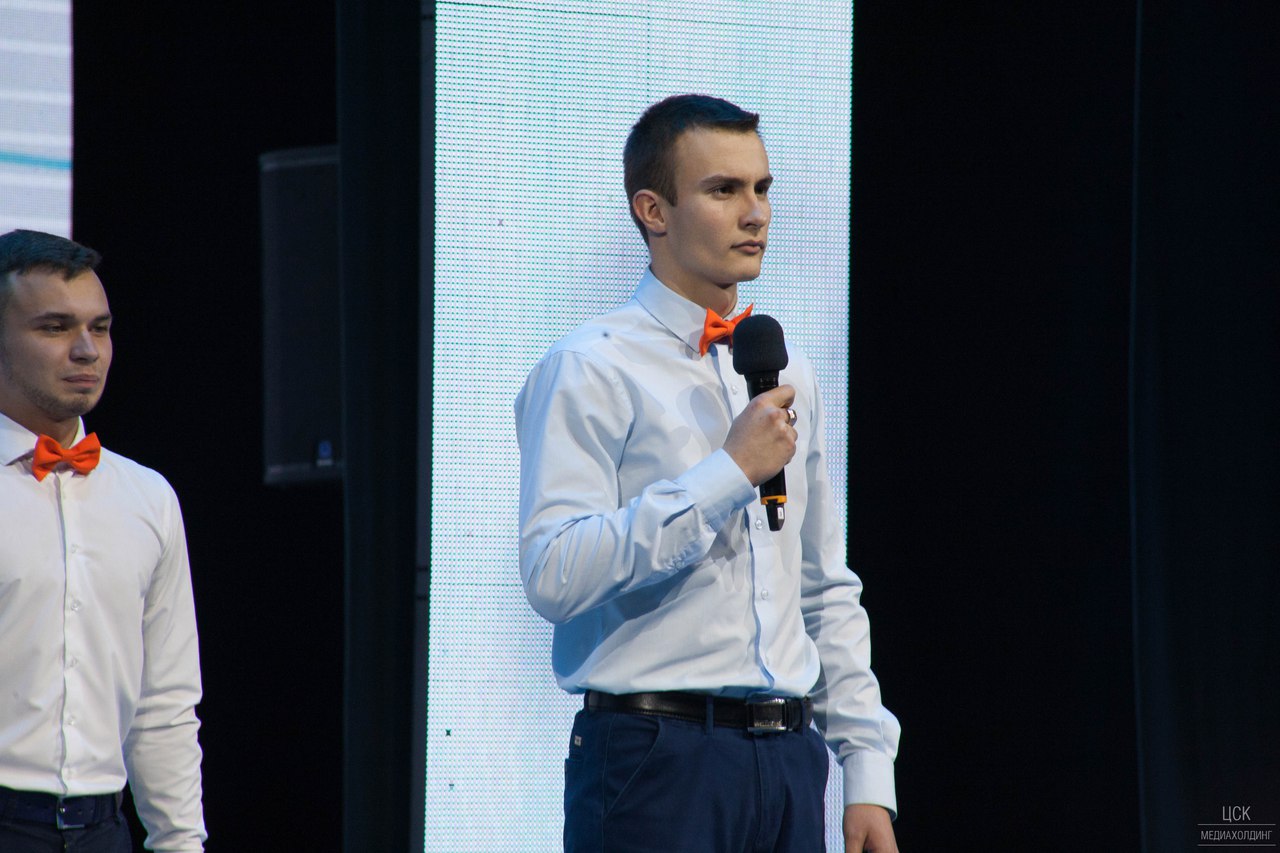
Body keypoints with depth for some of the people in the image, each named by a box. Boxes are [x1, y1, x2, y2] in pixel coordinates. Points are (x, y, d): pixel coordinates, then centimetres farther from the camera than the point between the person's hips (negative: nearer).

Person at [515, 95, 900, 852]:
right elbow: (554, 575, -19)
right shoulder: (592, 370, -5)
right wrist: (729, 472, -16)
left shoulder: (789, 372, 18)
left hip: (788, 759, 6)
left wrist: (869, 774, 13)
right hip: (655, 755, -6)